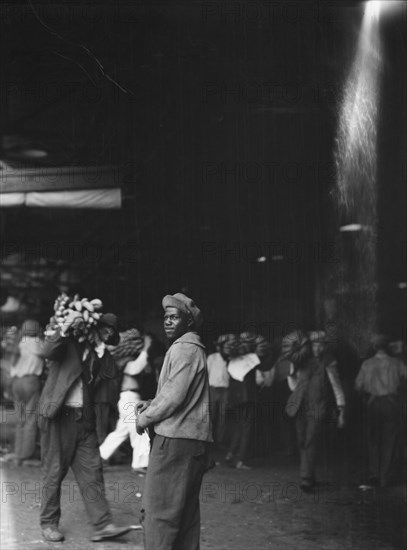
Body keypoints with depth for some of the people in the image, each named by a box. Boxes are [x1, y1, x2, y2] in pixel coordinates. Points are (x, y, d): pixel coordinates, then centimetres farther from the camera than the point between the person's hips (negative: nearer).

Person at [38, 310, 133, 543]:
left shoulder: (99, 354, 14)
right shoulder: (67, 341, 0)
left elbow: (112, 373, -4)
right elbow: (49, 352, -21)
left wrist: (100, 348, -6)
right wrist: (65, 329, -33)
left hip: (84, 418, 5)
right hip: (59, 416, -5)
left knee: (92, 471, 1)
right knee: (55, 472, 3)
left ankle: (102, 525, 0)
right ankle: (49, 523, 16)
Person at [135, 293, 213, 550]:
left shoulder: (184, 349, -12)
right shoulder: (193, 348, 19)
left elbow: (174, 396, -19)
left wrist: (145, 418, -7)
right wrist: (152, 405, 11)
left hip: (176, 439, -10)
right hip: (194, 440, 10)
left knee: (158, 508, -7)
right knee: (186, 509, 13)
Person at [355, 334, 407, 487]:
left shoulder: (367, 364, -2)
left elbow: (358, 385, -3)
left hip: (374, 403, 1)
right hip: (392, 402, -1)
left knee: (373, 440, 14)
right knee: (389, 441, 7)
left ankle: (374, 473, 3)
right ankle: (385, 477, 6)